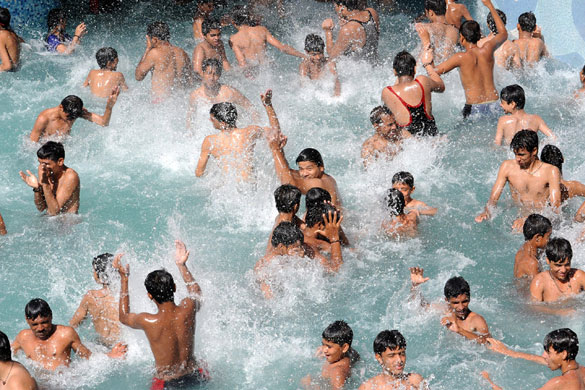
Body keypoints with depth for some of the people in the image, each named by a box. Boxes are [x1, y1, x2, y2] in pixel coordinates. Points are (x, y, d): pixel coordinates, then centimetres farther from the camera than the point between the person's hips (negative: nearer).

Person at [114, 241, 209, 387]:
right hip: (195, 377, 4)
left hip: (167, 384, -4)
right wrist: (182, 265, 16)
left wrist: (124, 279, 1)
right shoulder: (188, 309, -19)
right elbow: (196, 291, 9)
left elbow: (124, 316, 0)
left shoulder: (147, 321, -25)